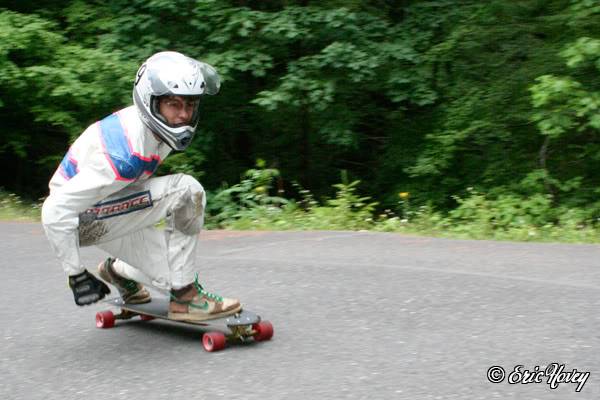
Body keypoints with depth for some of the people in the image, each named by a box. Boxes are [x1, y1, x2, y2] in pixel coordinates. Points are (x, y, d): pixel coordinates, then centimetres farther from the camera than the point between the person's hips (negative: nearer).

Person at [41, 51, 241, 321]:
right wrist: (76, 274, -24)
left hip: (110, 213, 9)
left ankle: (117, 270, 31)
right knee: (185, 190, -26)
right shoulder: (125, 153, -33)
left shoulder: (157, 127, -7)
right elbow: (56, 211, -32)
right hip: (82, 220, -9)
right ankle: (184, 297, -15)